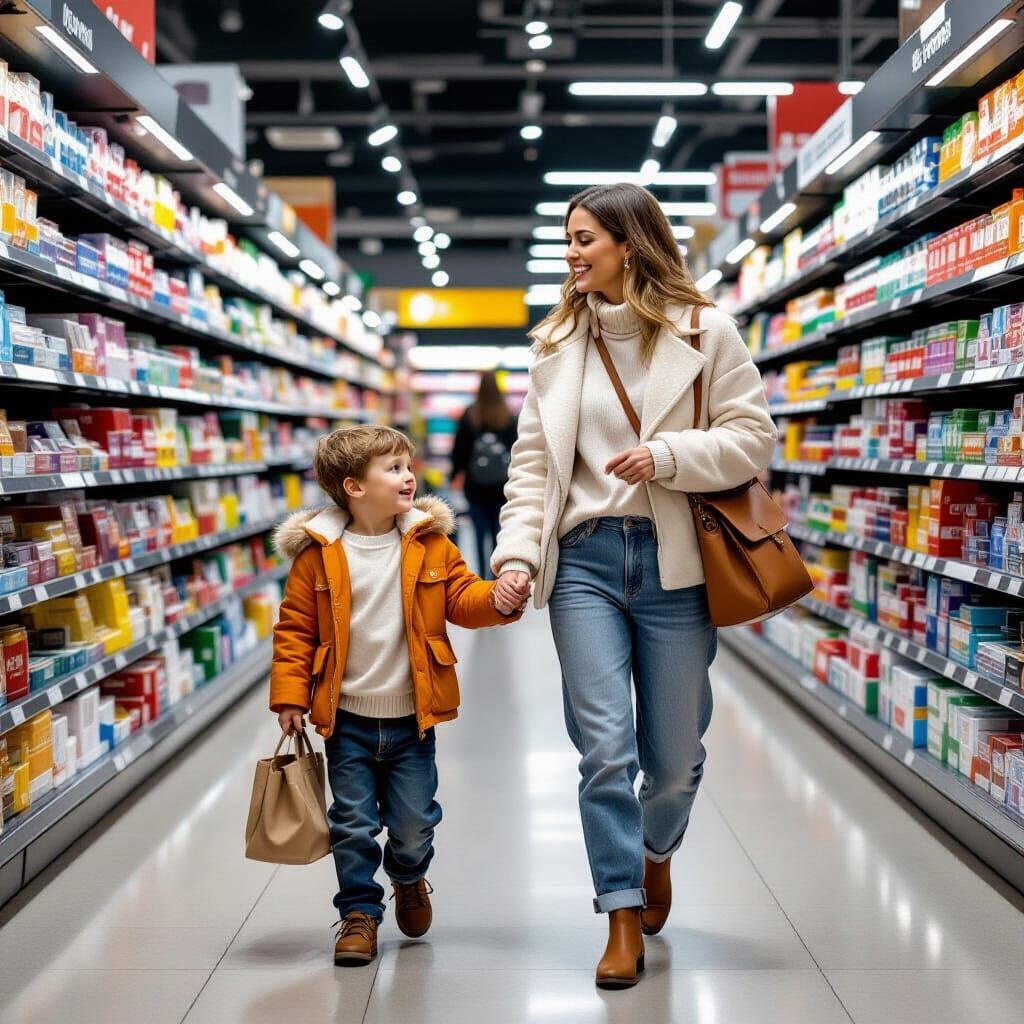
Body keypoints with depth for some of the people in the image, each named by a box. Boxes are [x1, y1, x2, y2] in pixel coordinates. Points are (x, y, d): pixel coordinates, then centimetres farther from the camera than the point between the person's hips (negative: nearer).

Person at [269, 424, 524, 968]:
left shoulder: (431, 544, -1)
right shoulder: (318, 553, -6)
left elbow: (461, 600, -2)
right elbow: (295, 628, -2)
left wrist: (497, 600, -23)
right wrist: (290, 694, -8)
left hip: (412, 718, 2)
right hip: (347, 720, -1)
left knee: (414, 821, 10)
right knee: (353, 824, 5)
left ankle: (409, 881, 41)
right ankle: (359, 912, 24)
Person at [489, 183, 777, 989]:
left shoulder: (705, 332, 0)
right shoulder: (559, 341, 9)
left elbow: (753, 439, -2)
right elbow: (533, 460, 6)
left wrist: (667, 455, -17)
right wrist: (518, 551, -5)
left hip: (675, 561, -1)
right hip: (586, 559, 2)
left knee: (675, 754, 9)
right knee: (605, 747, -4)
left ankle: (657, 854, 41)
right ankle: (624, 919, 9)